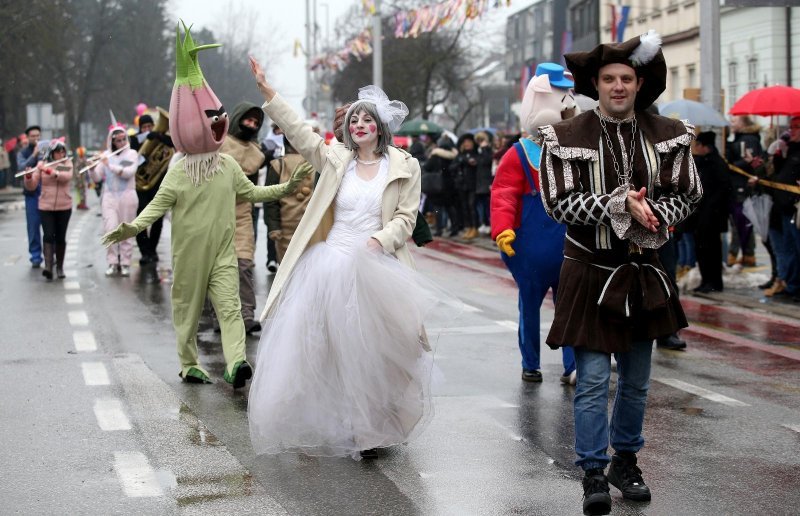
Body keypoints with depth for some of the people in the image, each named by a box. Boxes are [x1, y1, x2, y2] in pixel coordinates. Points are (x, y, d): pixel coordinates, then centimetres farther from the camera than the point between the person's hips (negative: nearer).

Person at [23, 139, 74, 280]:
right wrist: (28, 176, -22)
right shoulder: (41, 165, 1)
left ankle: (60, 267, 18)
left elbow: (67, 176, -20)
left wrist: (50, 171, -30)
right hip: (45, 207, -1)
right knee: (48, 235, -13)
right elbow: (31, 187, -2)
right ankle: (48, 266, -20)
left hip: (64, 207, 1)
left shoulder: (68, 163, 2)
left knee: (60, 237, 6)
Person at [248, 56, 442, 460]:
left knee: (369, 349, -5)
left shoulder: (403, 167, 3)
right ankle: (327, 426, 11)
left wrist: (379, 240, -16)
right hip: (330, 265, 2)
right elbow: (298, 131, 2)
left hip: (374, 268, -2)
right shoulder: (335, 158, 9)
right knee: (324, 347, 0)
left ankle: (369, 430, 6)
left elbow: (406, 218, 1)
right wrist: (267, 92, -6)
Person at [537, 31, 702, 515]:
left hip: (644, 272, 4)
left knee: (637, 379, 14)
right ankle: (594, 473, 5)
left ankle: (627, 460, 31)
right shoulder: (566, 138, -9)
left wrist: (652, 215, -16)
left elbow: (686, 195, 4)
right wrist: (620, 204, -22)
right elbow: (560, 203, -11)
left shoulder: (668, 135, -1)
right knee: (593, 379, -5)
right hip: (590, 272, -3)